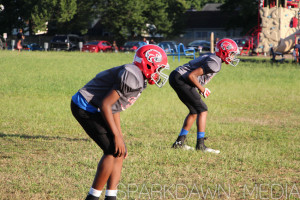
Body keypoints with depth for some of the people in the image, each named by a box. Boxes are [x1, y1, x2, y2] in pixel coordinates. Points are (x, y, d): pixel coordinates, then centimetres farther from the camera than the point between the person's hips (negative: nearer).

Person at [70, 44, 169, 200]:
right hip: (86, 108, -10)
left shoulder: (138, 79, 11)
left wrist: (119, 135, 16)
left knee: (120, 153, 9)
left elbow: (114, 108, 18)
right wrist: (116, 136, -18)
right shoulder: (132, 77, -21)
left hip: (92, 109, 10)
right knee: (113, 150, -12)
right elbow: (105, 104, -23)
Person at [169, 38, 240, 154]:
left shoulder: (212, 57, 14)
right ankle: (200, 145, -9)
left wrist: (200, 88, 13)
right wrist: (202, 89, -8)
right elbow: (192, 75, -21)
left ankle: (179, 142, 19)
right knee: (202, 110, -8)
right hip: (181, 80, -10)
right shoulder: (214, 64, -17)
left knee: (194, 112, 16)